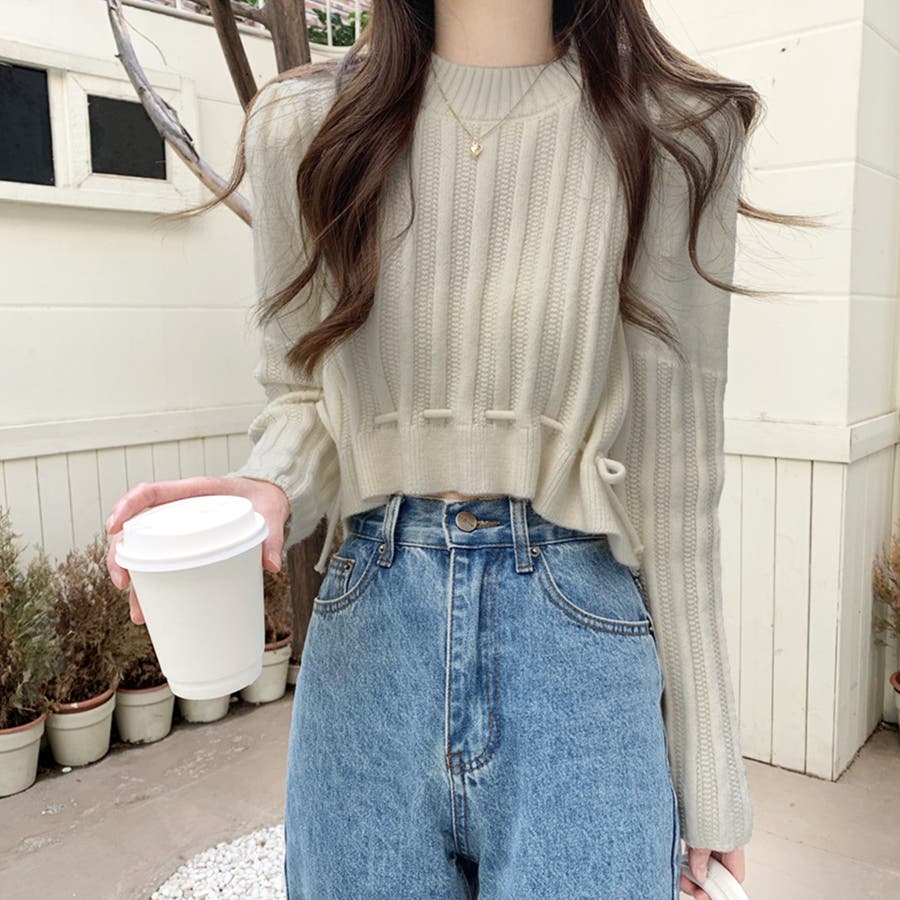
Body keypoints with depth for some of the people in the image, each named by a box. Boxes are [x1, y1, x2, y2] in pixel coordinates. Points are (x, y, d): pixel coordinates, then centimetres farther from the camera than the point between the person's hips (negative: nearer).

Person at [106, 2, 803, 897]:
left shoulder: (676, 131, -4)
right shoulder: (299, 125, 0)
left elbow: (677, 464, -3)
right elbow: (301, 396, 9)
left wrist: (707, 775, 0)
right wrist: (265, 489, -16)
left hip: (580, 638, -1)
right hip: (367, 647, 2)